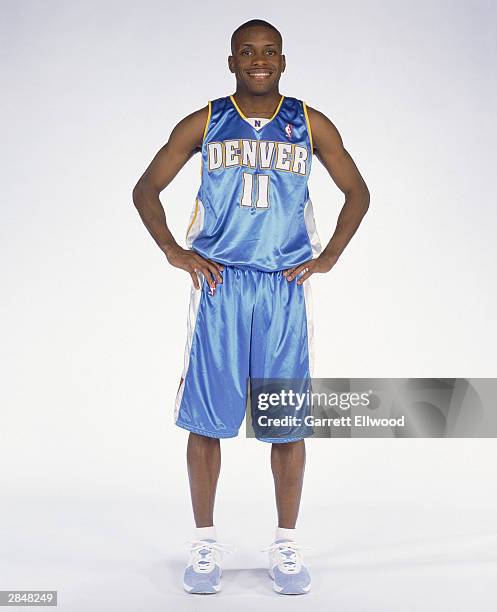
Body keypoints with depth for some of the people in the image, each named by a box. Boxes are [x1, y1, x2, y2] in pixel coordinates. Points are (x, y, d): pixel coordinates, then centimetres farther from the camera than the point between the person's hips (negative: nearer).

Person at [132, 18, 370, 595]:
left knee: (287, 419, 2)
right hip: (218, 283, 0)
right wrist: (175, 253, -2)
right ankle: (205, 543, 14)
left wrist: (327, 258, 3)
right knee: (205, 417, 0)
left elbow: (357, 192, 14)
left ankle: (286, 545, 15)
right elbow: (146, 189, 9)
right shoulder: (204, 123, 5)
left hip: (285, 286, 1)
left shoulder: (311, 125, 7)